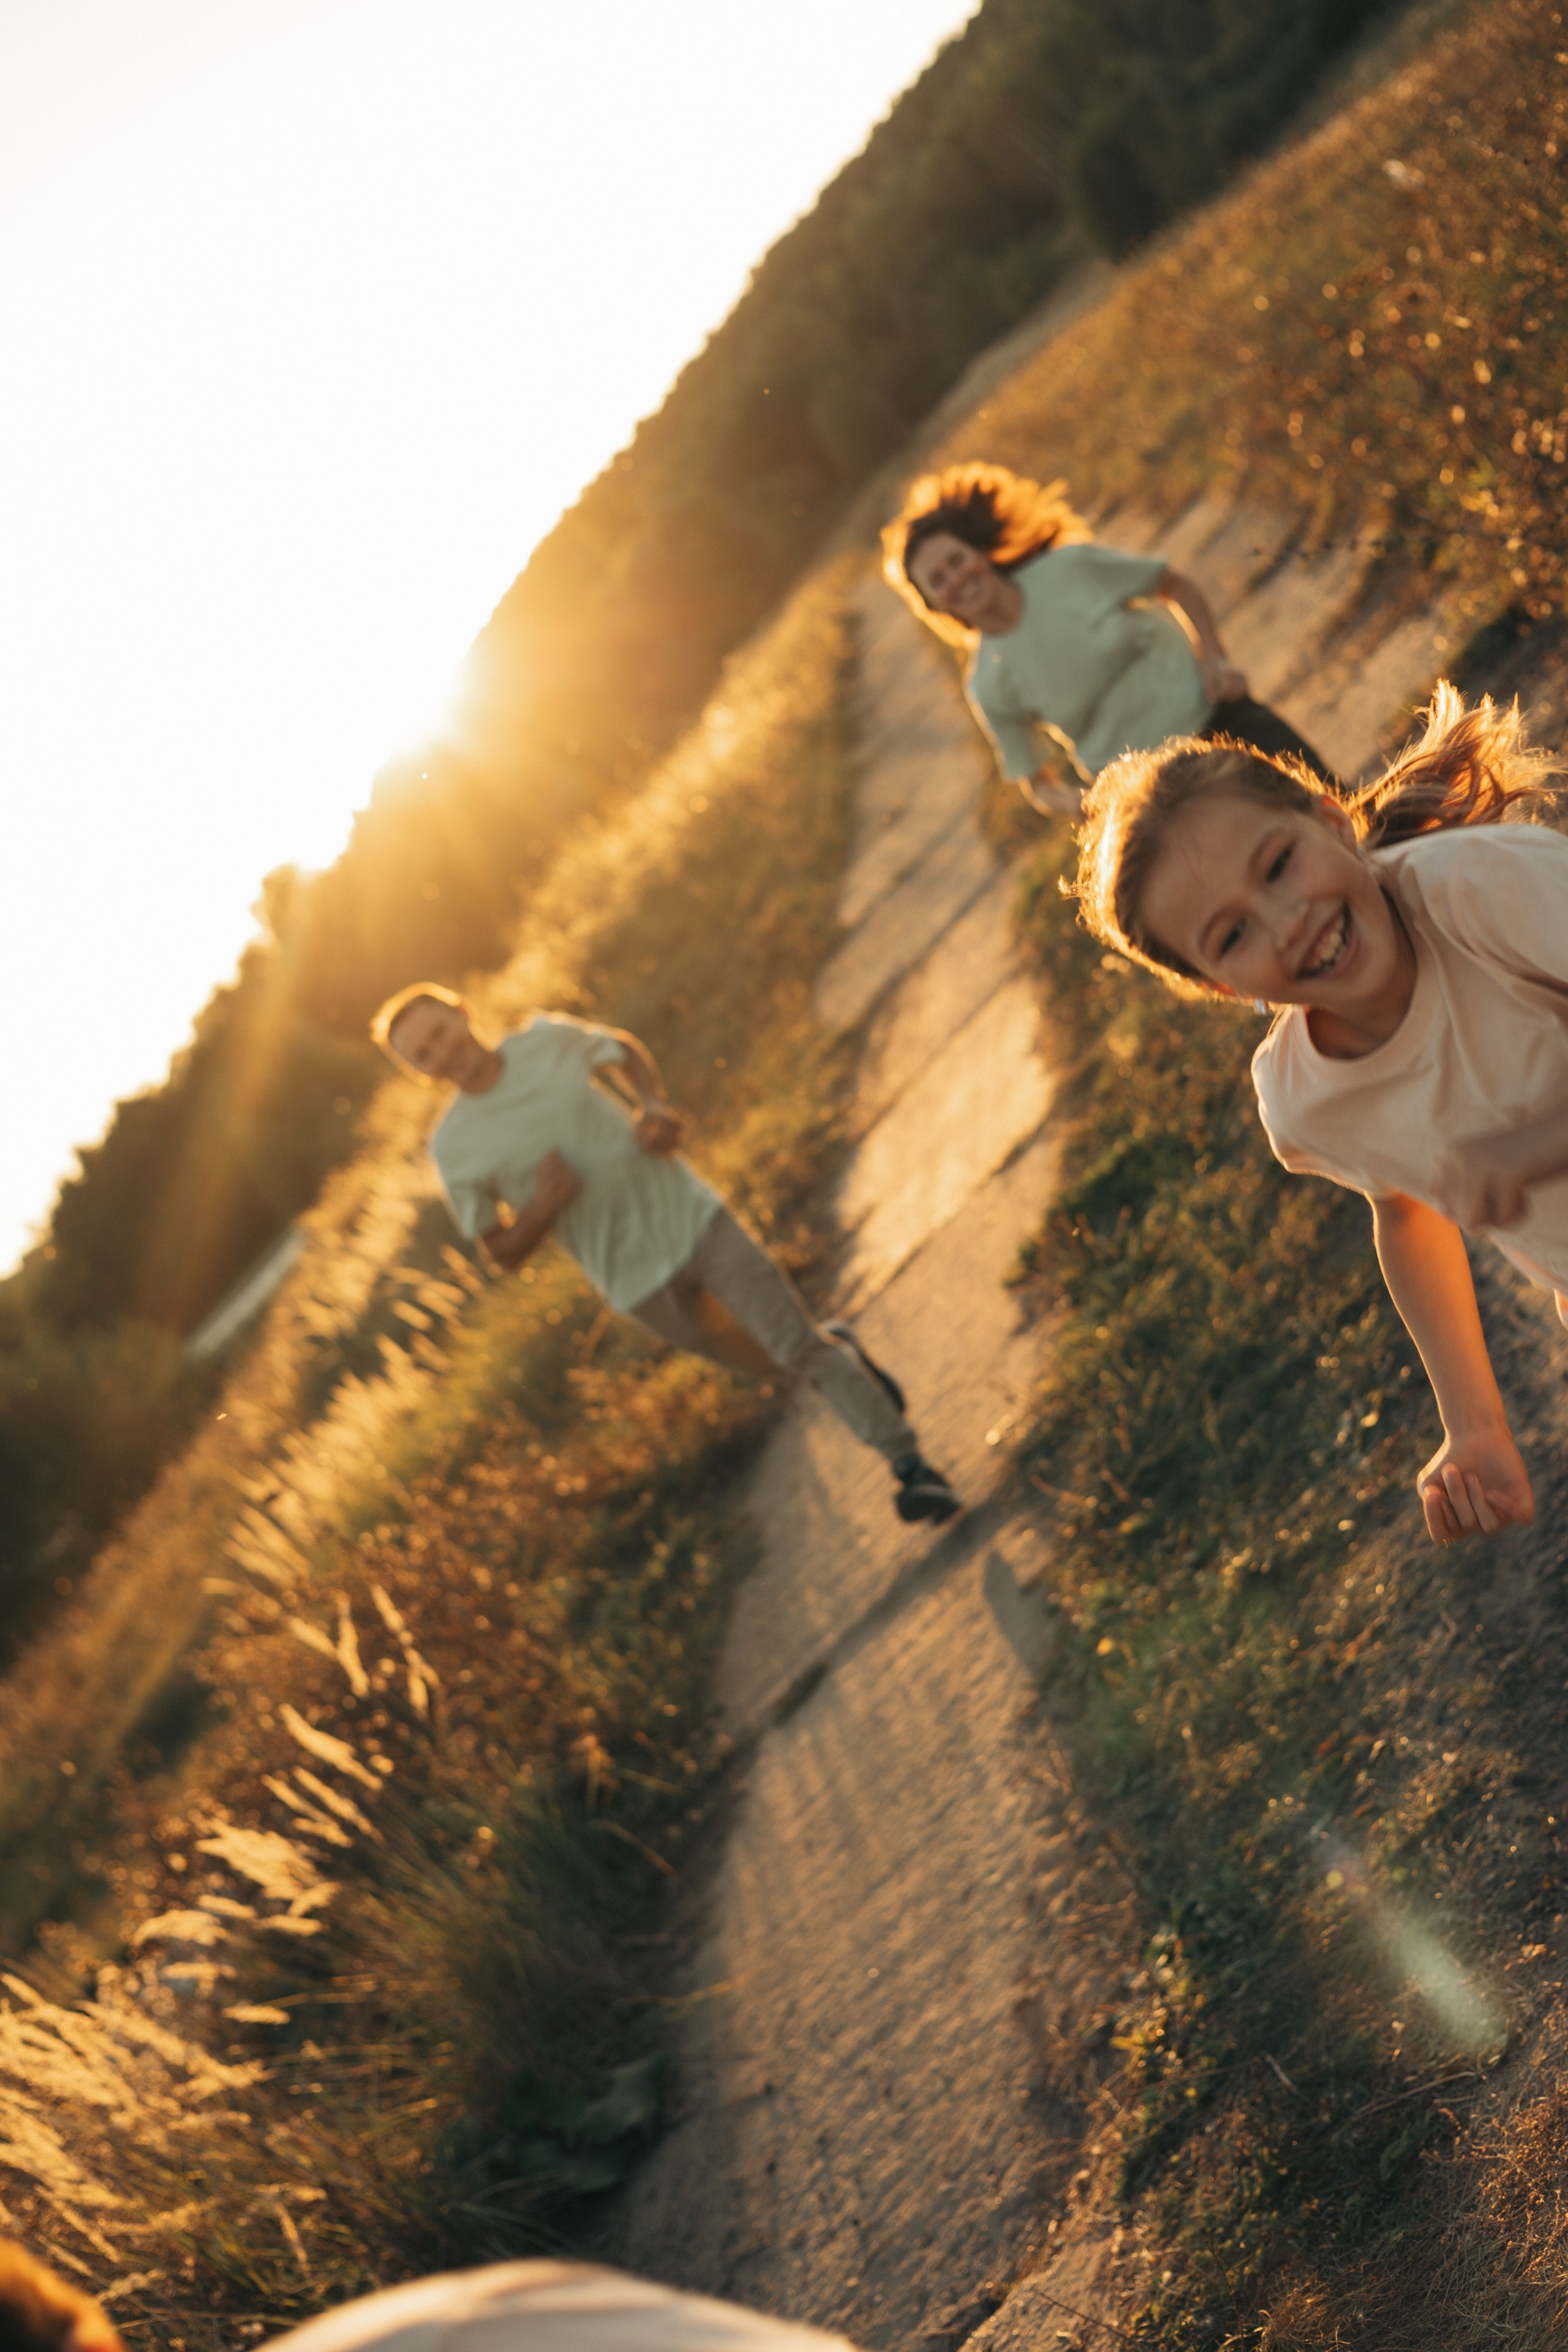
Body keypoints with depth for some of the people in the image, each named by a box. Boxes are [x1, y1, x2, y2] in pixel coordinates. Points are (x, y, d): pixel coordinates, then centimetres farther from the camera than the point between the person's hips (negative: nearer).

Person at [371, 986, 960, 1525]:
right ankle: (839, 1349, 45)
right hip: (639, 1281, 0)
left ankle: (909, 1464, 3)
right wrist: (543, 1206, -22)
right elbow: (503, 1251, 0)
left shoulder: (548, 1038, -7)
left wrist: (653, 1108, -5)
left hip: (688, 1214, 0)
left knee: (795, 1343, -9)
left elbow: (623, 1052, 15)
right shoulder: (454, 1149, -10)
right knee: (766, 1359, 13)